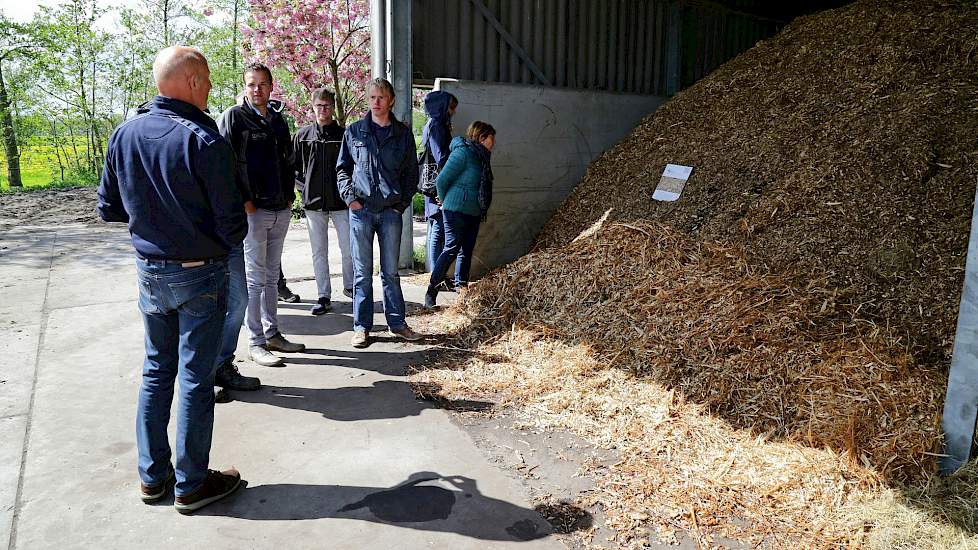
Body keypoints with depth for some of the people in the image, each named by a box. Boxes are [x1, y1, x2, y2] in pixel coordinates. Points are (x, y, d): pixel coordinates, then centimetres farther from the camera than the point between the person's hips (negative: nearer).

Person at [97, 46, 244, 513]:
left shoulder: (124, 135, 1)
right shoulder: (205, 141, -18)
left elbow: (109, 208, 8)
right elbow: (231, 225, -18)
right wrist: (233, 234, 4)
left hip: (149, 272, 6)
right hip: (200, 274, -6)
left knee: (156, 371, 18)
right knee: (195, 378, 4)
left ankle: (152, 475, 28)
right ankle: (191, 484, 17)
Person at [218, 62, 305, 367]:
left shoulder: (278, 120, 15)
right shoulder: (234, 117, -5)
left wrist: (289, 195, 12)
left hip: (281, 210, 7)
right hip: (253, 211, -6)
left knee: (272, 276, 14)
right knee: (255, 279, -2)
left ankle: (272, 333, 24)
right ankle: (256, 343, 6)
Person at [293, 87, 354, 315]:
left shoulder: (343, 135, 1)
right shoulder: (302, 135, 6)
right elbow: (293, 166, 12)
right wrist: (303, 186, 0)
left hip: (341, 201, -1)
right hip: (313, 202, 2)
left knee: (349, 249, 0)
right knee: (319, 252, 6)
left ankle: (349, 286, 23)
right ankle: (324, 297, 14)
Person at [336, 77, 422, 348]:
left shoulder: (403, 134, 6)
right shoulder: (354, 131, 5)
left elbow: (411, 172, 11)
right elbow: (342, 168, 10)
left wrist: (403, 202, 1)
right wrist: (349, 197, -3)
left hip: (391, 211, 0)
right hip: (361, 211, 0)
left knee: (391, 271, 8)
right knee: (362, 272, 4)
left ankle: (397, 322, 18)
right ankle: (362, 327, 12)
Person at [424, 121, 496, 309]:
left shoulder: (479, 156, 12)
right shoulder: (463, 153, -15)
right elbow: (442, 180, -14)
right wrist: (445, 201, 1)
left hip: (473, 212, 9)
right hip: (456, 210, -8)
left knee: (466, 251, 10)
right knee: (451, 249, -9)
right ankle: (431, 291, -3)